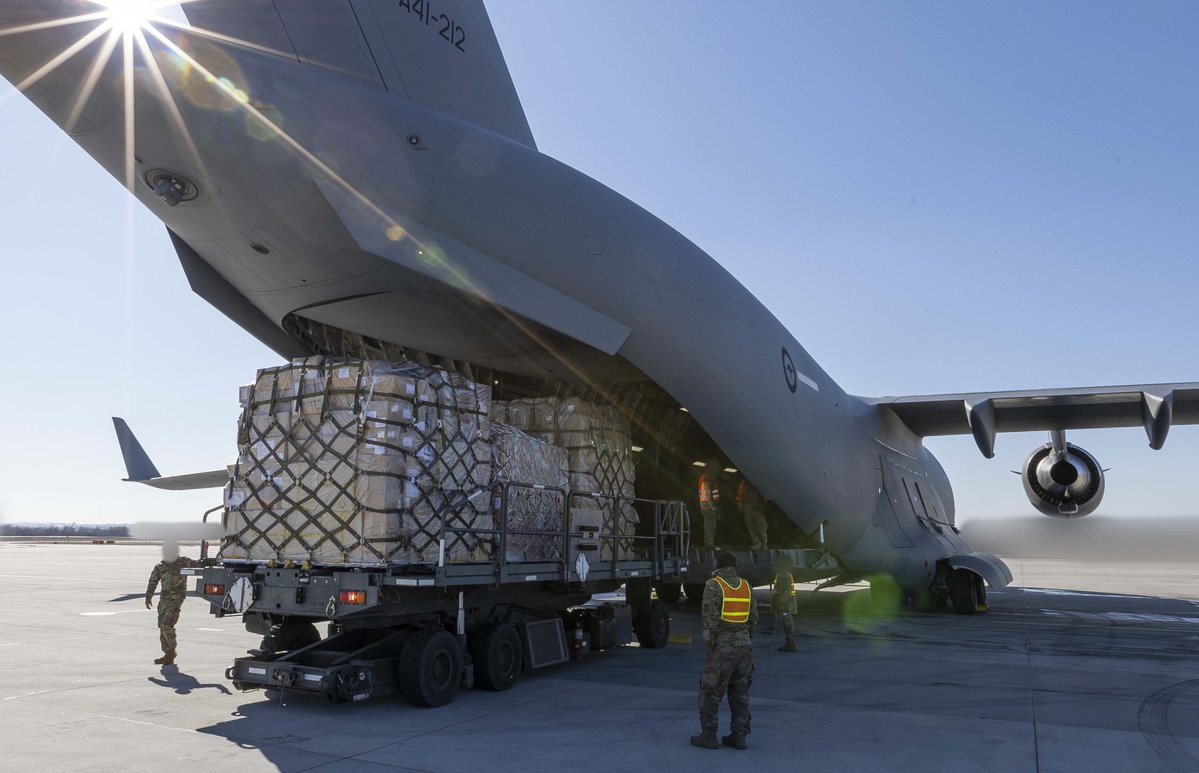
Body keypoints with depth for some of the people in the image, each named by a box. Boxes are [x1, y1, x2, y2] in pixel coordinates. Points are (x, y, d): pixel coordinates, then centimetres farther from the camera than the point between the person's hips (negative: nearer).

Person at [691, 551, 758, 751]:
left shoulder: (714, 586, -11)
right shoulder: (746, 586, 7)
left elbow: (710, 620, -16)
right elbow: (753, 618, 10)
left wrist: (707, 646, -10)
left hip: (722, 647, -6)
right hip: (744, 645, 6)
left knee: (710, 692, 3)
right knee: (740, 692, 11)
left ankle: (708, 736, 6)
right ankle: (738, 736, 13)